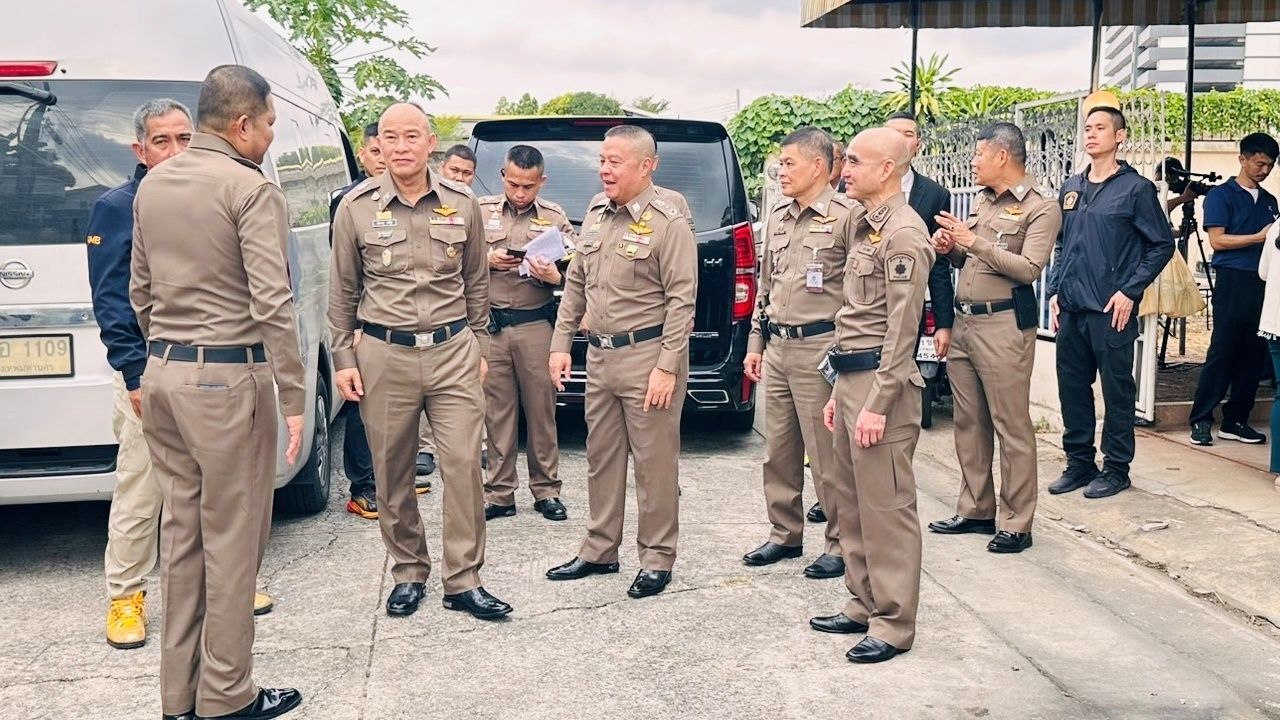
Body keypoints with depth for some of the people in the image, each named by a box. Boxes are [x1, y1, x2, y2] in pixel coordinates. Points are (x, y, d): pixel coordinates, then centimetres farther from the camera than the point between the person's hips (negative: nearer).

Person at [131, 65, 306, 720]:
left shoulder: (153, 185, 12)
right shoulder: (250, 188, -12)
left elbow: (140, 290, 17)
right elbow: (271, 304, -18)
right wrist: (293, 398, -15)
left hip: (161, 372, 8)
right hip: (226, 377, -8)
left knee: (181, 530, 14)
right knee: (232, 538, 1)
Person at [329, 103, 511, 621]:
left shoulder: (462, 204, 4)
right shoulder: (356, 207, 1)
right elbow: (342, 291, 7)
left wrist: (479, 347, 11)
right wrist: (343, 358, 3)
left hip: (453, 351, 1)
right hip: (383, 354, 0)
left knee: (464, 465, -3)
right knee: (392, 473, 7)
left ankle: (463, 581, 8)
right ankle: (408, 573, 24)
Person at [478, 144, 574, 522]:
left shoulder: (555, 217, 6)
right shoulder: (481, 211, 8)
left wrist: (554, 276, -18)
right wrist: (486, 260, -9)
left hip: (536, 326, -1)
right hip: (489, 325, 1)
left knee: (541, 409, 5)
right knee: (497, 412, 6)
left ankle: (546, 491, 16)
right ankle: (500, 493, 14)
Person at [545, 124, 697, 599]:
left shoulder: (667, 222, -11)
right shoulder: (596, 214, 11)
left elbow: (681, 300, -14)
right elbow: (575, 284, 17)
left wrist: (667, 367, -18)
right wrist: (561, 343, 12)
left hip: (647, 355, -7)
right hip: (600, 354, 8)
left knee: (654, 462, 2)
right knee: (601, 457, 15)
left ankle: (657, 558, 15)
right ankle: (599, 550, 28)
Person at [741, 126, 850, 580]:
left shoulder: (845, 216, -9)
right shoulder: (777, 219, 15)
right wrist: (756, 343, 19)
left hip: (819, 349, -8)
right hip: (776, 348, 8)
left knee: (827, 457, -1)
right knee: (778, 452, 14)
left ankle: (841, 543, 13)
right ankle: (785, 534, 28)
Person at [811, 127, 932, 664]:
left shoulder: (903, 234, -13)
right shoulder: (865, 227, 18)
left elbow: (901, 329, -18)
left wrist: (878, 403, -20)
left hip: (880, 382, -10)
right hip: (850, 378, 10)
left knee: (886, 508, -3)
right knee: (850, 503, 16)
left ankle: (894, 624, 7)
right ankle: (863, 605, 28)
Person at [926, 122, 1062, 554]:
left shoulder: (1040, 208, -5)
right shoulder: (982, 202, 17)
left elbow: (1029, 269, -17)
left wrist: (973, 241, -17)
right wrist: (950, 249, 4)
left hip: (1004, 325, -8)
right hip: (964, 321, 8)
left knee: (1011, 425, -2)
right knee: (969, 422, 12)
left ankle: (1016, 523, 5)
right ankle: (975, 510, 23)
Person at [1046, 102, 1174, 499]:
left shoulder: (1136, 188, -3)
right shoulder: (1071, 187, 13)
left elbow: (1162, 245, -3)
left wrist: (1130, 291, -10)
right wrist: (1055, 292, 9)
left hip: (1111, 310, -5)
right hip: (1070, 309, 6)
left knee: (1117, 390, 3)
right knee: (1072, 387, 10)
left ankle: (1116, 468, 14)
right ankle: (1079, 462, 23)